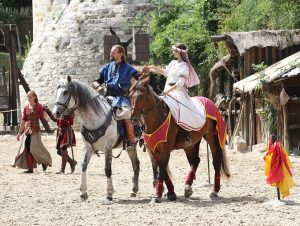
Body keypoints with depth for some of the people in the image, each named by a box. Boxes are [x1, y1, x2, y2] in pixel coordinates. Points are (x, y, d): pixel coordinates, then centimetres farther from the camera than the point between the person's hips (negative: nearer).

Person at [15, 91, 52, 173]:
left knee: (34, 148, -11)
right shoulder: (26, 107, 10)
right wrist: (19, 133, 14)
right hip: (27, 129, 5)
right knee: (27, 149, 1)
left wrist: (45, 111, -20)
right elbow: (23, 121, 14)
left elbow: (44, 118, -4)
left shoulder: (39, 106, -3)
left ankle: (45, 162, 13)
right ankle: (30, 168, 6)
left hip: (35, 130, -5)